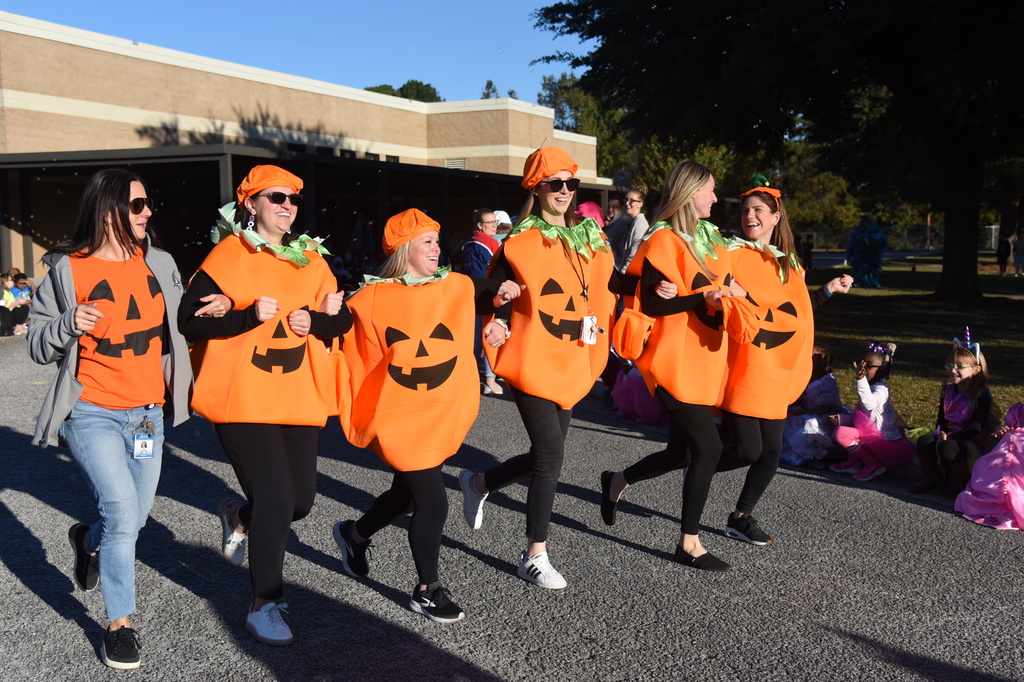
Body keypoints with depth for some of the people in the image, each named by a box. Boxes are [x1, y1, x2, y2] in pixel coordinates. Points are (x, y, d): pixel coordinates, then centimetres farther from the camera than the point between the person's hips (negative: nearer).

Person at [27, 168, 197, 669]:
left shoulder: (160, 265, 5)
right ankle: (119, 624, 4)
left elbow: (176, 324, 19)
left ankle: (89, 541, 50)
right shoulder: (67, 270, -7)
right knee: (122, 510, -16)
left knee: (134, 519, 12)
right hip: (92, 412, -5)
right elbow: (38, 346, -3)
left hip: (147, 413, 5)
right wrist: (69, 324, -24)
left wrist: (213, 309, -2)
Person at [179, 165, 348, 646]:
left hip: (297, 399, 6)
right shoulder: (229, 255, -5)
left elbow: (342, 318, 11)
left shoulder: (309, 258, 11)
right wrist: (249, 316, -22)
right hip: (242, 399, -5)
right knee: (275, 497, -10)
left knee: (301, 500, 6)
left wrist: (315, 321, -10)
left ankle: (239, 518, 40)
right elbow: (189, 320, -11)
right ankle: (264, 606, 8)